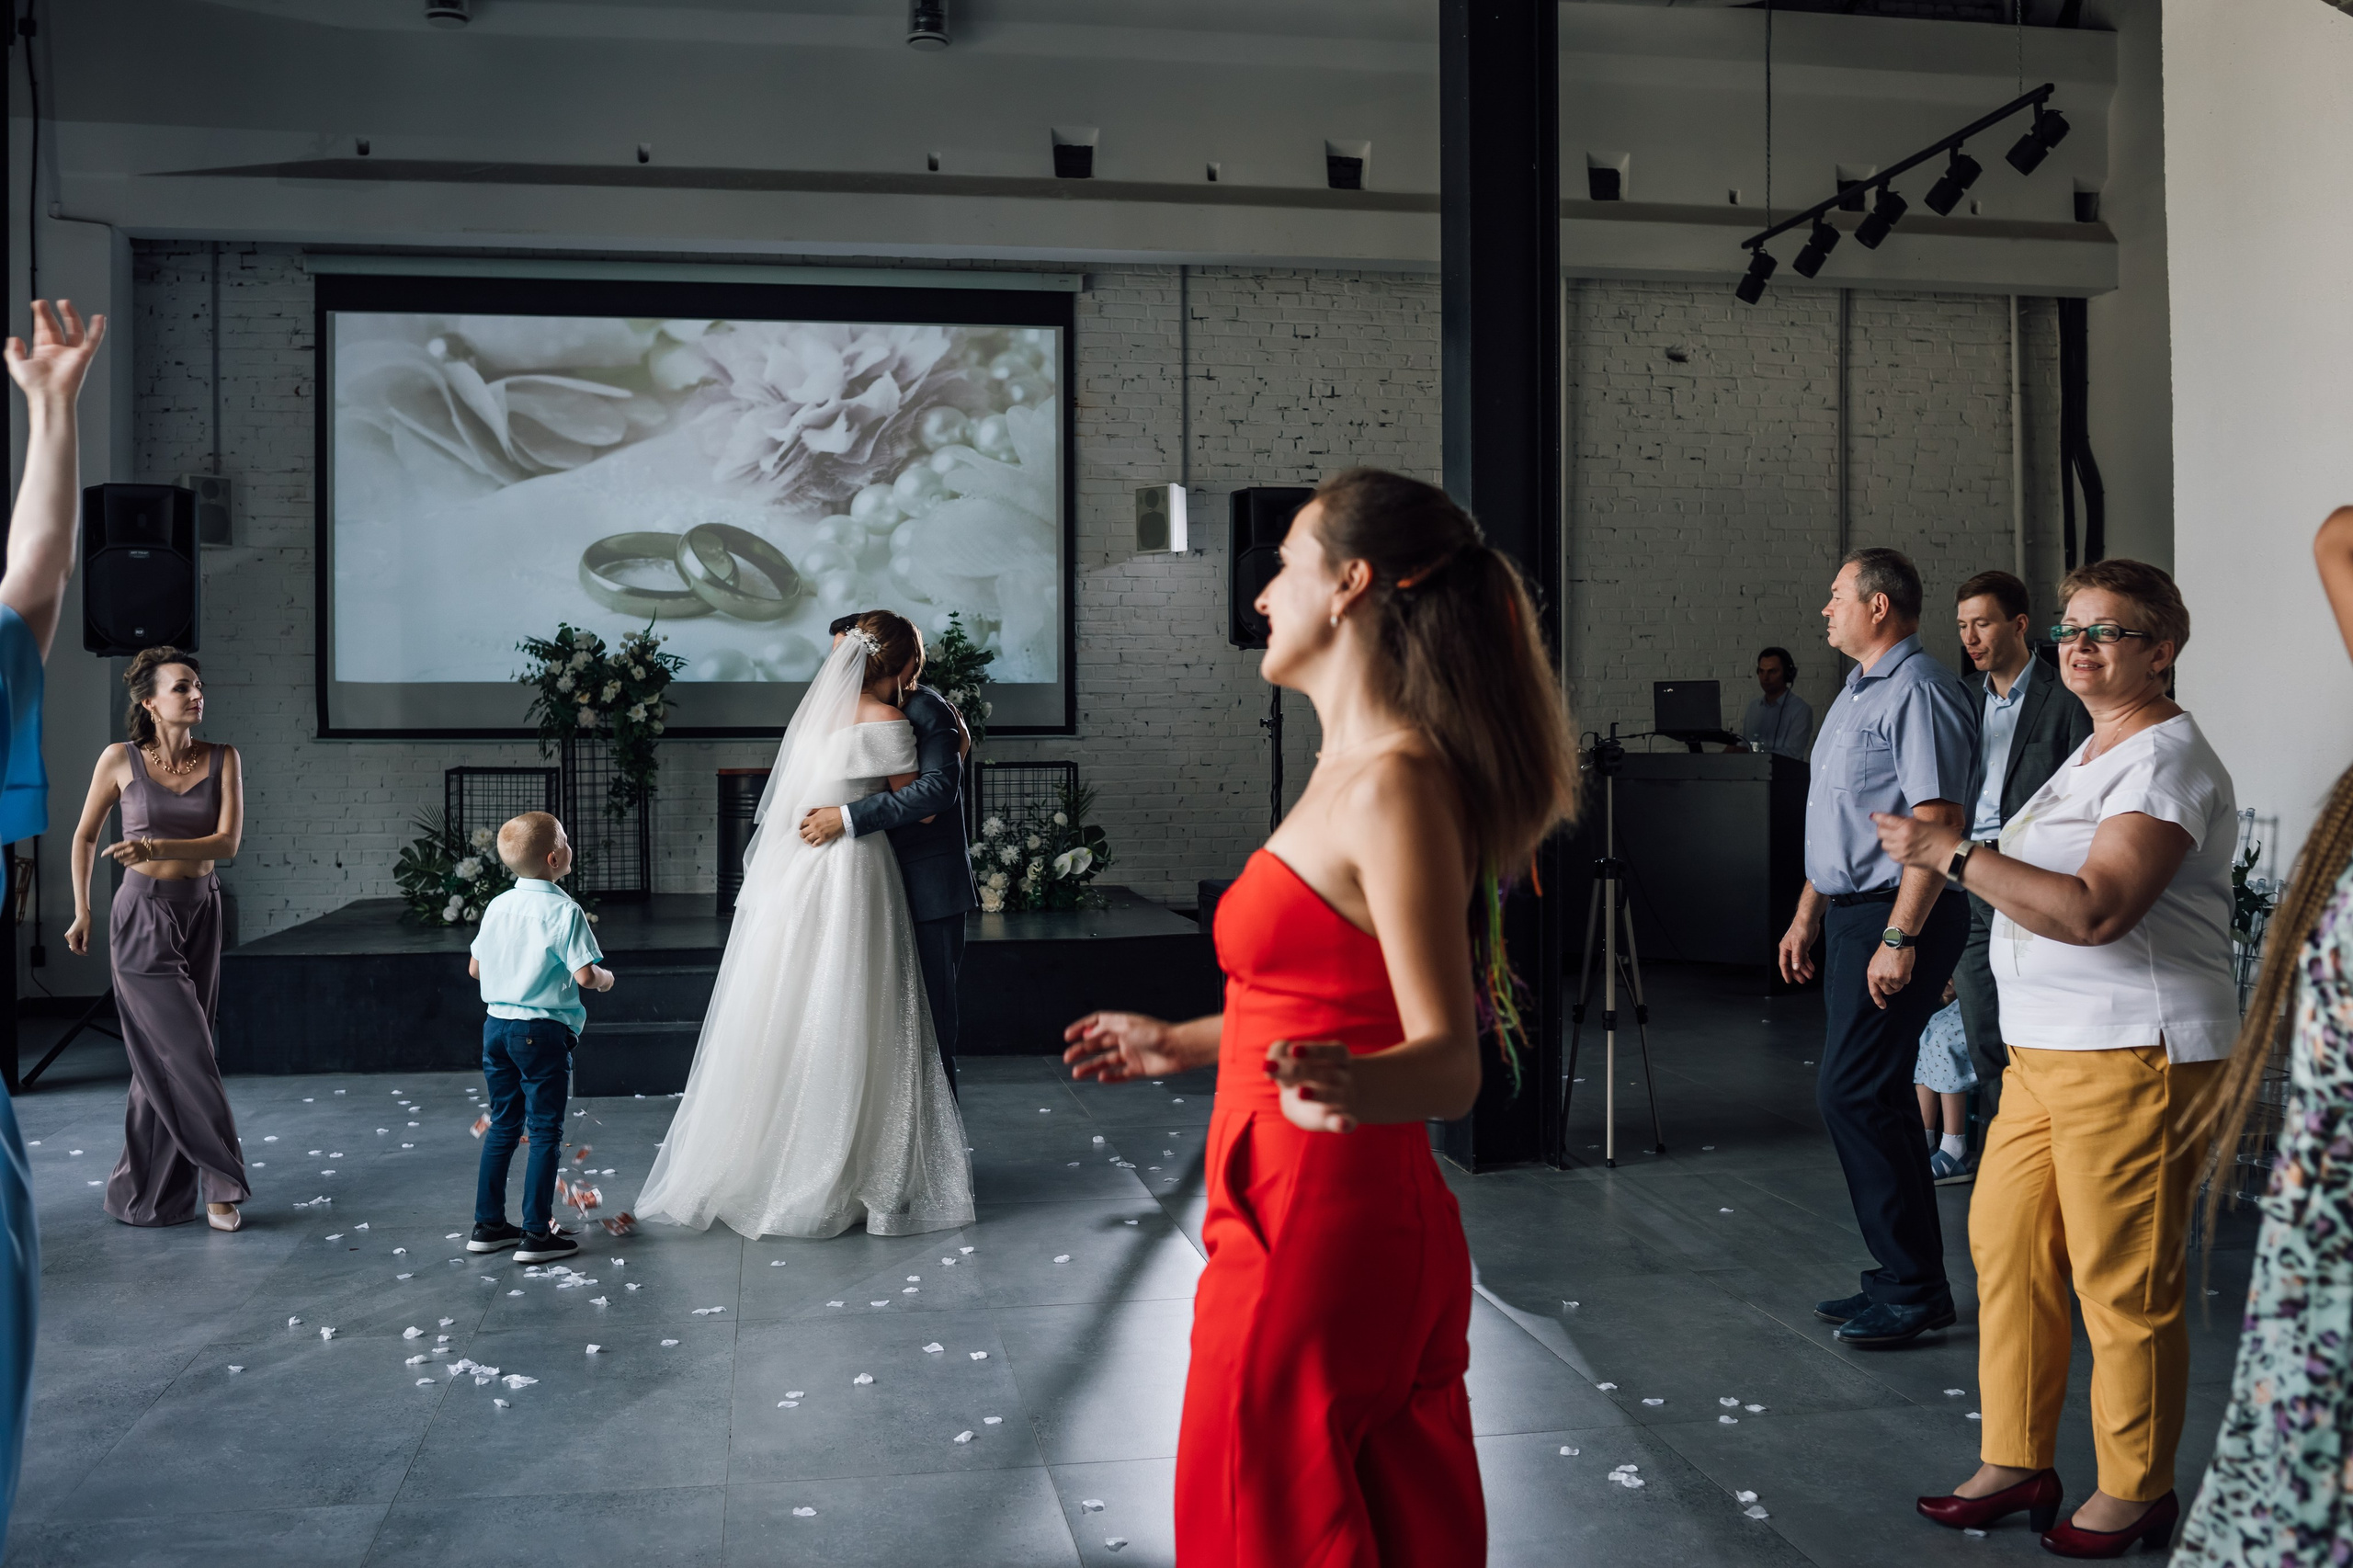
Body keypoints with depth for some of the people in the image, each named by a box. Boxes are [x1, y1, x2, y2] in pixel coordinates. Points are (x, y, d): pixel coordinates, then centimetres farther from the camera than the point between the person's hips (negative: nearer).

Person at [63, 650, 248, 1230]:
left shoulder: (222, 759, -1)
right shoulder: (121, 760, -6)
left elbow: (228, 841, -11)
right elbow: (84, 836, 7)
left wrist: (157, 848, -25)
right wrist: (81, 912, 10)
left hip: (200, 914, 3)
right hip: (142, 916, -3)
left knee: (165, 1059, 8)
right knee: (185, 1052, -7)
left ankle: (152, 1191, 19)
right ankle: (221, 1183, 2)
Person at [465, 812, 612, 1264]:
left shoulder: (497, 907, 5)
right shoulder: (565, 911, -15)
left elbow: (475, 968, 11)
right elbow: (584, 975, -20)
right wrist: (606, 978, 1)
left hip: (496, 1025, 7)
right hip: (543, 1032, -7)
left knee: (502, 1125, 16)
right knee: (545, 1132, 2)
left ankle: (487, 1225, 21)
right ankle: (536, 1234, 3)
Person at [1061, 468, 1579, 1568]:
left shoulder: (1393, 786, -19)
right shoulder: (1358, 773, 12)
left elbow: (1449, 1063, -23)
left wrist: (1347, 1086, -45)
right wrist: (1177, 1045, 31)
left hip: (1314, 1239, -10)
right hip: (1373, 1229, 10)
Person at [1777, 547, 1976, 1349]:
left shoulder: (1918, 692, -14)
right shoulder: (1857, 694, 18)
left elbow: (1936, 822, -21)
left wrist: (1900, 937, -24)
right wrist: (1807, 916, 22)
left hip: (1897, 916, -10)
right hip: (1852, 913, 10)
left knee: (1853, 1094, -11)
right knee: (1872, 1095, 12)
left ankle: (1915, 1290, -1)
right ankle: (1903, 1279, 21)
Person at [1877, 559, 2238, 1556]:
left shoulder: (2165, 759, -13)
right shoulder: (2092, 754, 19)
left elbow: (2094, 911, -25)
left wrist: (1954, 856, -22)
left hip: (2134, 1055, -10)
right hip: (2045, 1053, 10)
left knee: (2123, 1285, -1)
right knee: (2006, 1247, 11)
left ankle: (2134, 1495, 14)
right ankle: (2015, 1464, 22)